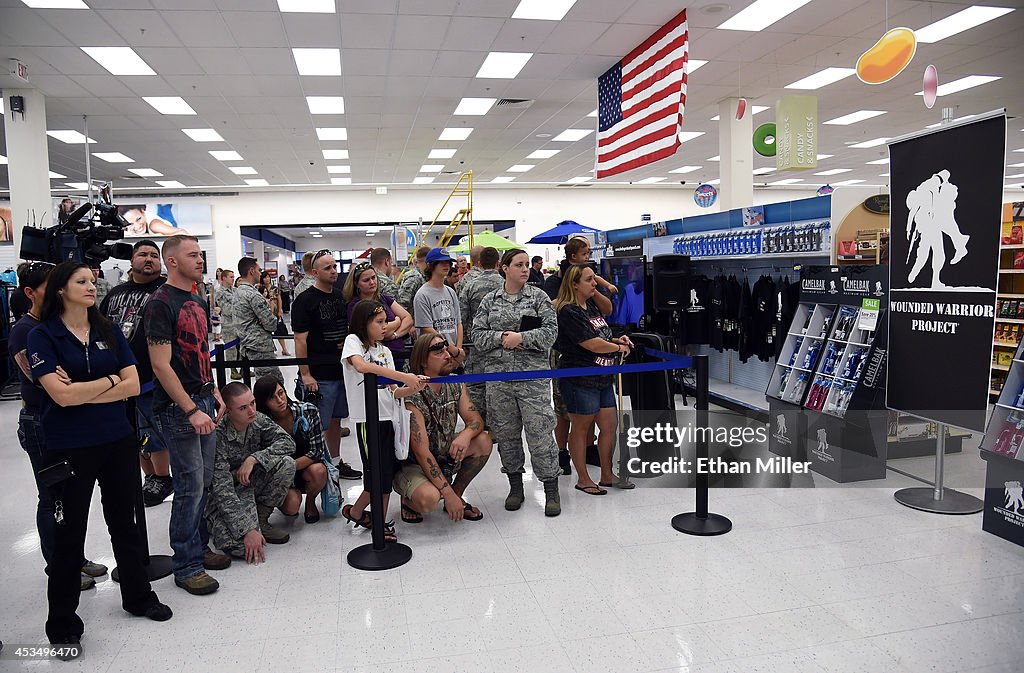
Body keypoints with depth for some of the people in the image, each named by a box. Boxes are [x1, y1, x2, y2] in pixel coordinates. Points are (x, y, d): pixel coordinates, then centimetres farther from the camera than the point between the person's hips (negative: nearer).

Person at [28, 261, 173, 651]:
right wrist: (110, 379, -9)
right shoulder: (43, 336, -8)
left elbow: (133, 385, -4)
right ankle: (62, 620, 24)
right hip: (68, 449, -4)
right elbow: (61, 395, -19)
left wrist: (80, 392, -13)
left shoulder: (109, 332, 5)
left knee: (124, 522, 16)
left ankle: (138, 596, 33)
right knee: (69, 532, 8)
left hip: (118, 441, 4)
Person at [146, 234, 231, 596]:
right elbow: (161, 365, -17)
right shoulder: (161, 303, -13)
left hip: (203, 401, 8)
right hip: (177, 408, -8)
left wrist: (215, 393, 14)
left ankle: (199, 546, 28)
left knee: (204, 481, 14)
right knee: (190, 486, -2)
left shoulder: (198, 302, 14)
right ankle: (186, 566, 10)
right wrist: (192, 411, -19)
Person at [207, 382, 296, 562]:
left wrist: (254, 458, -27)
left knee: (286, 464, -21)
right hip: (228, 497, -5)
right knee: (241, 547, -29)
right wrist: (247, 530, -34)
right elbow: (222, 489, -28)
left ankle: (260, 520, -4)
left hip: (253, 484, 5)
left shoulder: (259, 421, -7)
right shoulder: (218, 436, -25)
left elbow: (288, 443, -13)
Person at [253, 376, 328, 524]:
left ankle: (310, 503, 0)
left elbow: (317, 450, -16)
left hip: (307, 468, 1)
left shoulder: (308, 411, -16)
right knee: (291, 507, -28)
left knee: (317, 471, -34)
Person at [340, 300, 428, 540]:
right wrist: (403, 377, -30)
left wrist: (412, 388, -12)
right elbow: (361, 365, -27)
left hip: (386, 417, 6)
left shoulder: (385, 351, 14)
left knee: (387, 474, 8)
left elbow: (392, 392, 10)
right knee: (377, 475, -4)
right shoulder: (353, 341, -4)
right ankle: (355, 512, 19)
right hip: (366, 419, -6)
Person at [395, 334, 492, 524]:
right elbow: (421, 452, -28)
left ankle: (458, 496, 4)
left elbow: (476, 420, -6)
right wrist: (448, 494, -30)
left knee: (483, 441, -14)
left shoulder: (455, 386, -4)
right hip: (411, 465, -7)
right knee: (428, 499, -35)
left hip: (444, 456, 7)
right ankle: (409, 499, 4)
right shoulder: (412, 398, -26)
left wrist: (466, 435, -33)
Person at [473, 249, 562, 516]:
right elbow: (478, 335, 5)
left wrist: (521, 338, -15)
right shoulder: (489, 300, 9)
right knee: (505, 432, 9)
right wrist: (502, 337, -11)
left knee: (540, 431, -4)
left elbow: (551, 331, -5)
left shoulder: (538, 296, 3)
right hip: (498, 376, 3)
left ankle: (551, 489, 9)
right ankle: (515, 486, 25)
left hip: (533, 375, -2)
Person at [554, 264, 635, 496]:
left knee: (610, 425, 11)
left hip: (602, 378, 9)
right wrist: (619, 347, -6)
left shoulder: (591, 306, 13)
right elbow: (592, 344, -21)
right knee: (580, 428, 5)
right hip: (579, 380, -9)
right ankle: (583, 479, 18)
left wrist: (616, 339, 8)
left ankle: (607, 475, 26)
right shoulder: (569, 312, -16)